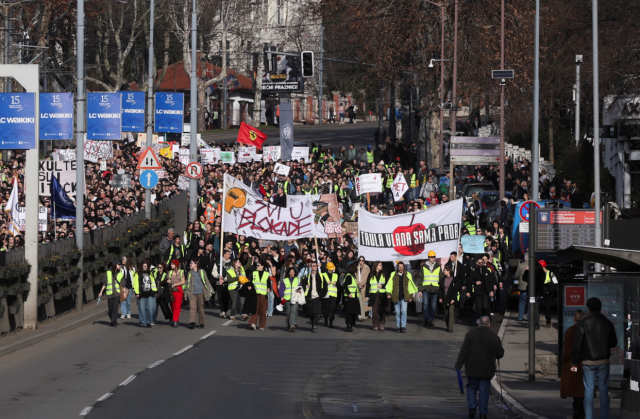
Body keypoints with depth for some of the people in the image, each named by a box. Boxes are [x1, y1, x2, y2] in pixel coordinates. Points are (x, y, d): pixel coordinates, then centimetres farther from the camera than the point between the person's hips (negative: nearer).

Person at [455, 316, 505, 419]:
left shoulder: (470, 335, -4)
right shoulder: (494, 338, -2)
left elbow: (463, 352, -6)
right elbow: (500, 354, 4)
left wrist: (458, 365, -2)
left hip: (472, 369, 0)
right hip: (487, 370, 0)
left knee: (471, 387, 13)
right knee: (484, 390, 5)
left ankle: (472, 407, -4)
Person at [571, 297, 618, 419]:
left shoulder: (582, 323, -8)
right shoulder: (607, 323, -1)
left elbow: (577, 345, -9)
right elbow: (614, 343, 7)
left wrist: (574, 363, -3)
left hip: (587, 362, -2)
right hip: (603, 361, 2)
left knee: (589, 390, 2)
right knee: (603, 390, 7)